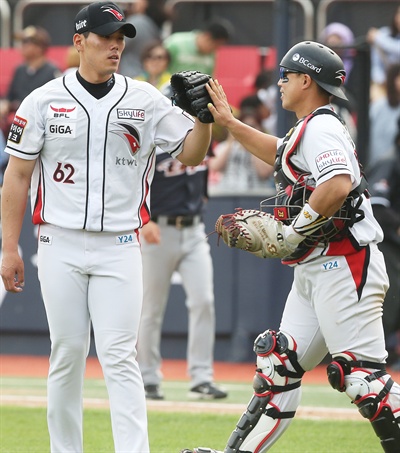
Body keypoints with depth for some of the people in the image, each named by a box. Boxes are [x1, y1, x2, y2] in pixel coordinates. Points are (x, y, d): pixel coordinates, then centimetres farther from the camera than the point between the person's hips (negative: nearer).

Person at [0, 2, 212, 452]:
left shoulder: (145, 100, 4)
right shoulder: (44, 101, 1)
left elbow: (191, 153, 3)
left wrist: (203, 117, -18)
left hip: (119, 248, 0)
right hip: (60, 246, 0)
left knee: (119, 356, -7)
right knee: (67, 353, 4)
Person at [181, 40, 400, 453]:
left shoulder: (320, 128, -11)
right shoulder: (307, 132, 21)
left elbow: (338, 186, -28)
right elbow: (279, 154, 43)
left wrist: (293, 233, -20)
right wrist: (228, 122, 40)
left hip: (345, 267, -11)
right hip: (314, 273, 11)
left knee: (361, 372, -16)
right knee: (281, 364, 10)